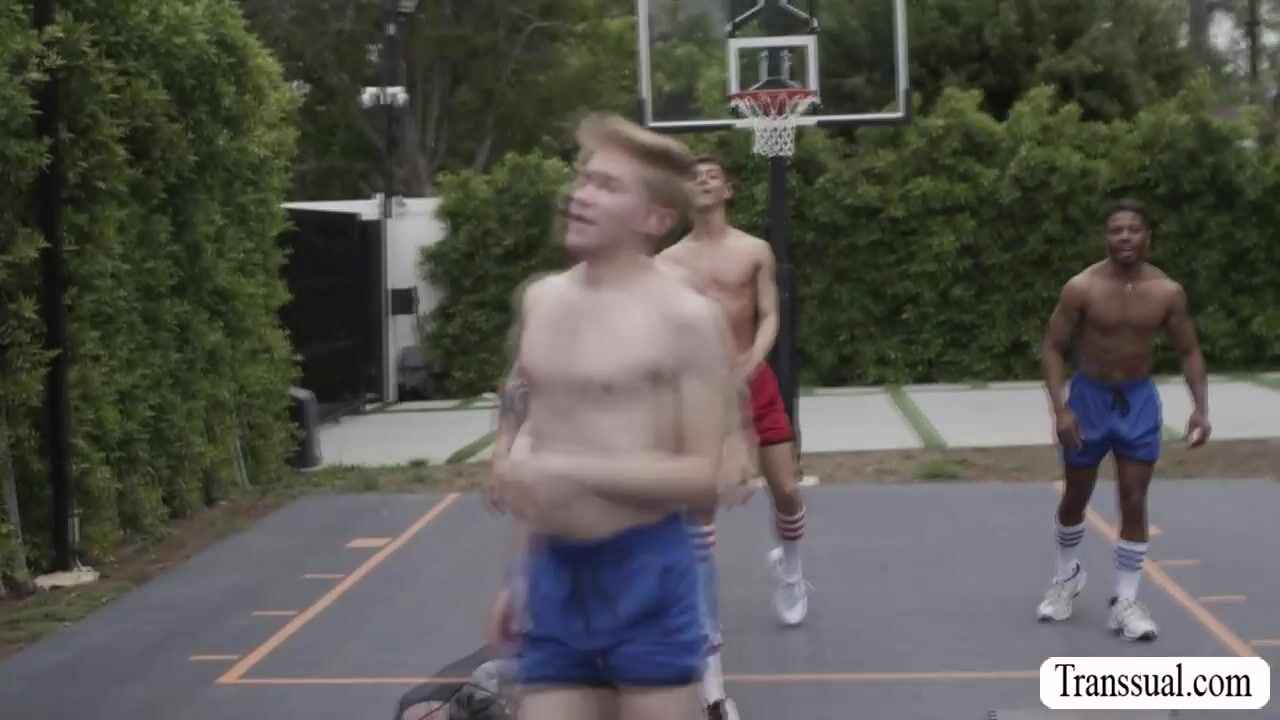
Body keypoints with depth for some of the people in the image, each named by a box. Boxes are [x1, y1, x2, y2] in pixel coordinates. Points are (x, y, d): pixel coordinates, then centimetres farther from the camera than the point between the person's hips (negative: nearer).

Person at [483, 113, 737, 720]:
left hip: (646, 577, -6)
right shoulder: (540, 301, 9)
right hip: (554, 575, 6)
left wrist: (572, 471, -23)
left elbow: (705, 476, -13)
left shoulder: (685, 318, -11)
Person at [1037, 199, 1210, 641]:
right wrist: (1060, 409, -22)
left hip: (1139, 401, 1)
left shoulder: (1167, 292, -9)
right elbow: (1053, 348, -12)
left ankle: (1125, 602, 6)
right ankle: (1067, 575, 38)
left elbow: (1189, 350, 1)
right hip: (1090, 397, -1)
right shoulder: (1082, 288, -16)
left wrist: (1200, 407, -11)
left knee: (1134, 501, -2)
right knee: (1076, 497, 13)